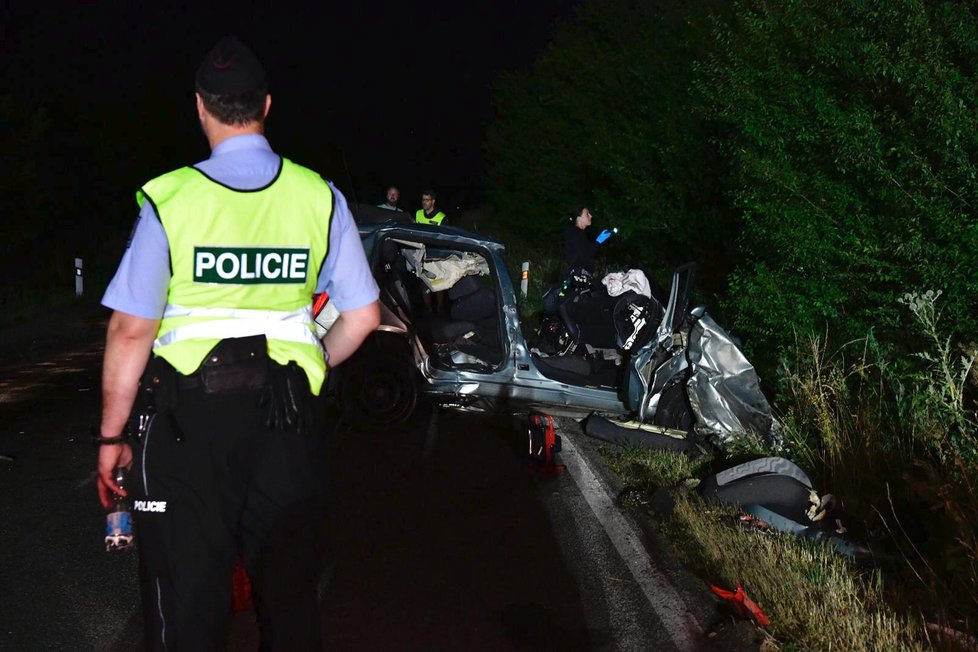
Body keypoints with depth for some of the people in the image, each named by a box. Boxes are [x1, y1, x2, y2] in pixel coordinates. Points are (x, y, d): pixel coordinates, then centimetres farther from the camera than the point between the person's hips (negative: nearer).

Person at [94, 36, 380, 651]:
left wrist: (112, 436, 0)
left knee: (188, 600, 6)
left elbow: (132, 330, -10)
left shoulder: (171, 198, -8)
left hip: (189, 413, -3)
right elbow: (363, 317, 4)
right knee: (290, 591, 17)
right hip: (289, 414, 3)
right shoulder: (321, 197, 1)